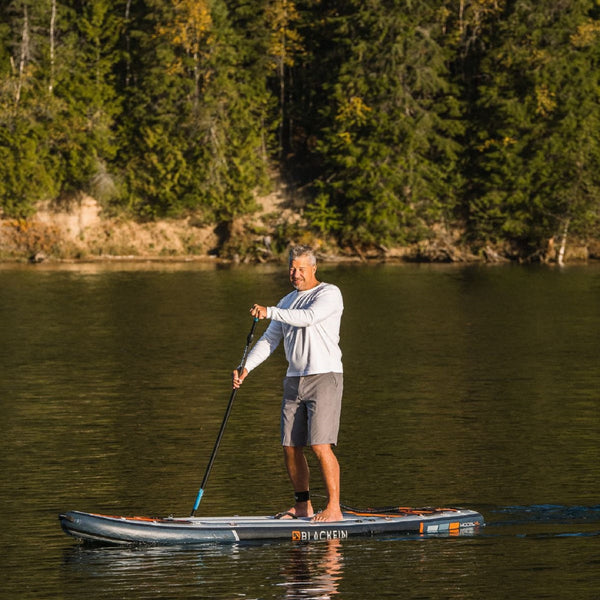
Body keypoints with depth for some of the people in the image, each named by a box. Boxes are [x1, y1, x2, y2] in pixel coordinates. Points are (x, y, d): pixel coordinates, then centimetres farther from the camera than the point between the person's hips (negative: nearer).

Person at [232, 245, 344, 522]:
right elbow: (269, 340, 13)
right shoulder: (288, 302, 18)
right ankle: (302, 507, 18)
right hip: (294, 381, 7)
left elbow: (308, 317, -23)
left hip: (324, 377, -7)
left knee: (320, 445, -15)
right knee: (290, 447, 6)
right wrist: (246, 367, 0)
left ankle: (334, 508, -11)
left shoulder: (329, 294, -5)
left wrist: (269, 311, -22)